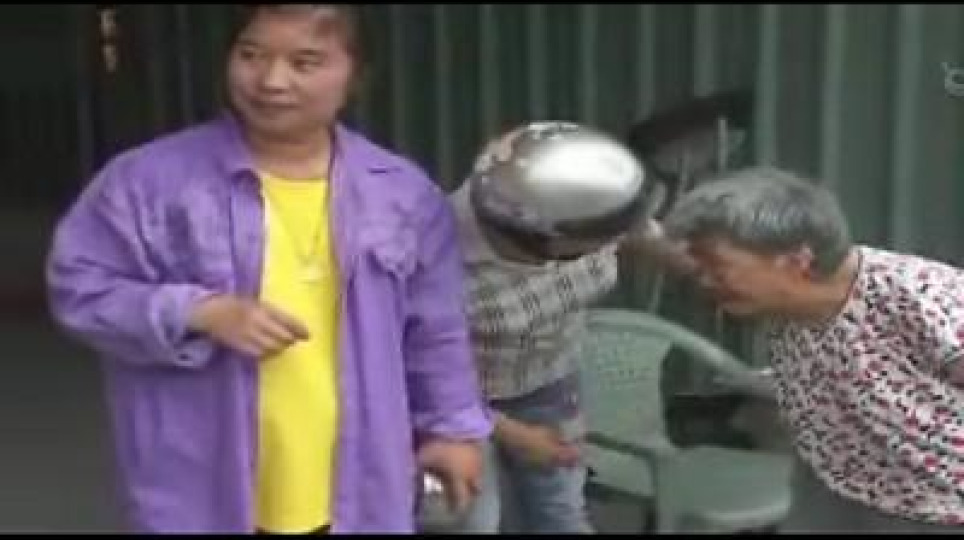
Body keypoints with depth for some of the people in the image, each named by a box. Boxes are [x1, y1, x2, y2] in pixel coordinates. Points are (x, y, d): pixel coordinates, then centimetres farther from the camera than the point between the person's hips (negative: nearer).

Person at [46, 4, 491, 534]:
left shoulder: (403, 192, 1)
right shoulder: (151, 178, -9)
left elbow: (435, 330, 9)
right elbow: (77, 285, -6)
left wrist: (452, 426, 10)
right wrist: (200, 314, -19)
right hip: (202, 499, -2)